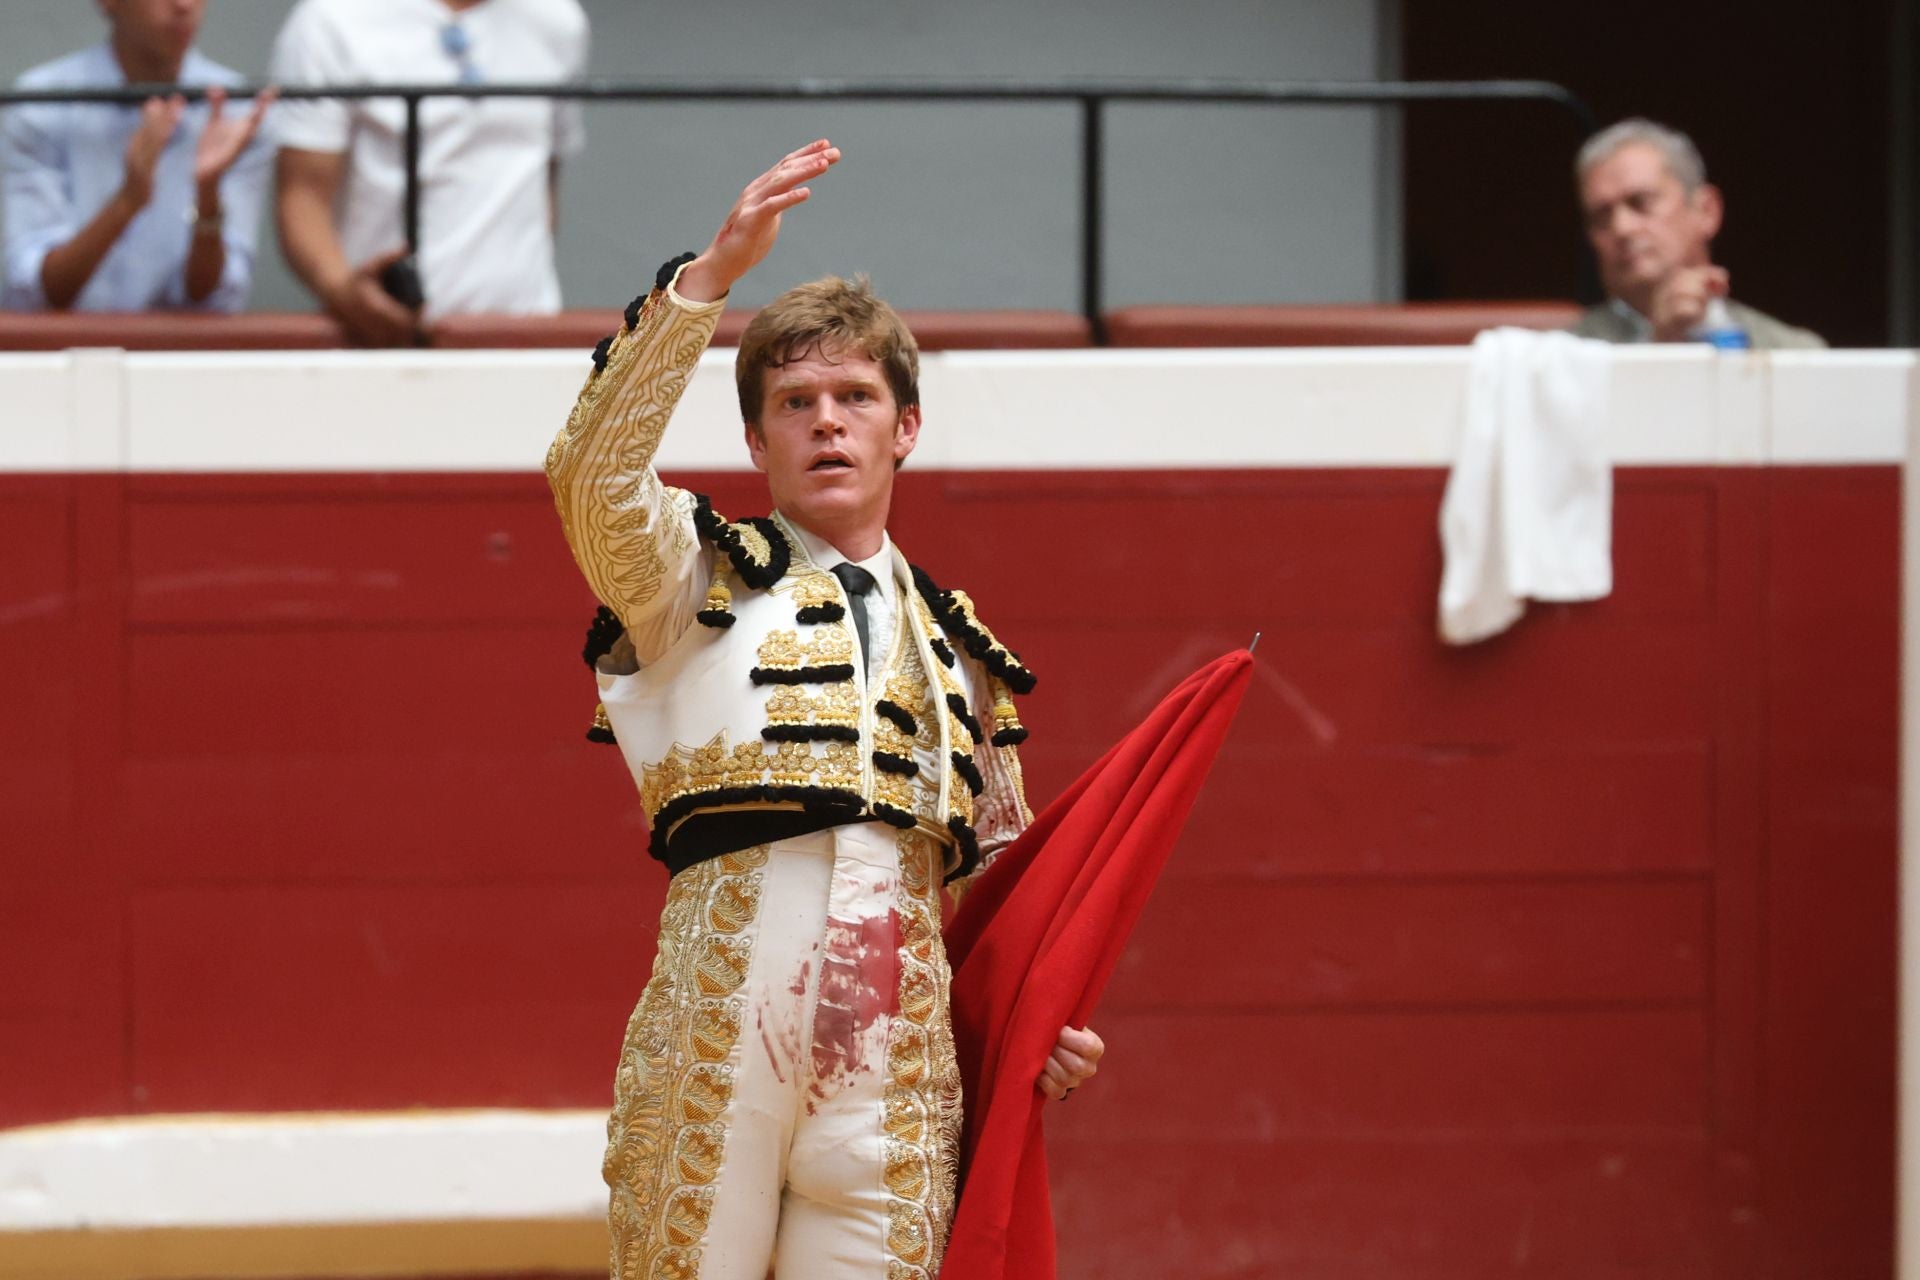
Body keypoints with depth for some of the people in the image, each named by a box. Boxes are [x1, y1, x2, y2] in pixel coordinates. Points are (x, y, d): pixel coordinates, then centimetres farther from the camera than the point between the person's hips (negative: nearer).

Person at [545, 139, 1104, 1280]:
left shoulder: (958, 645, 22)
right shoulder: (702, 581, 11)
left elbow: (993, 875, 26)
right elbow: (594, 473, -9)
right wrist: (712, 274, -16)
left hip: (902, 1042, 3)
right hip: (721, 1013, -3)